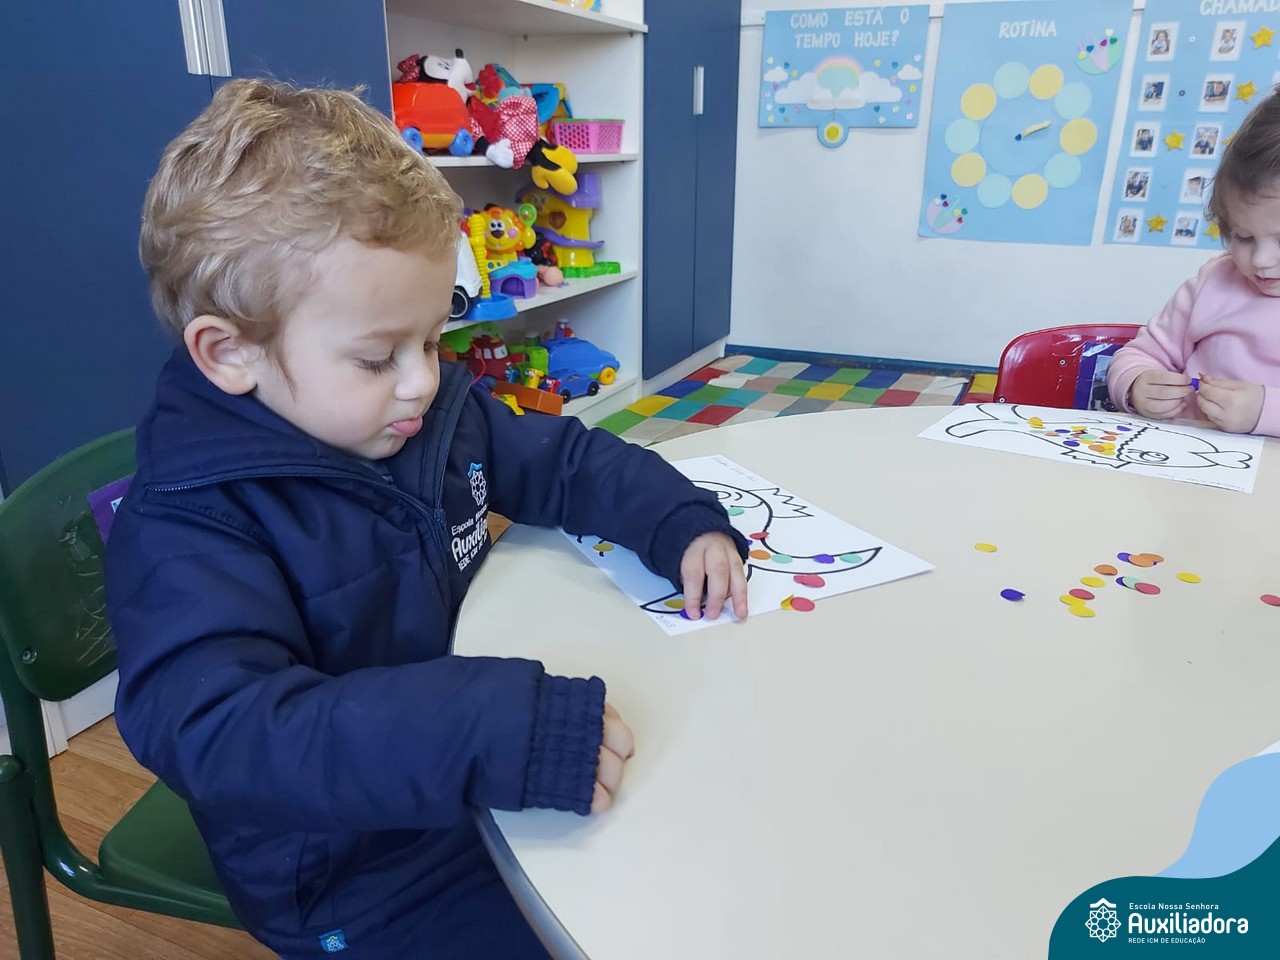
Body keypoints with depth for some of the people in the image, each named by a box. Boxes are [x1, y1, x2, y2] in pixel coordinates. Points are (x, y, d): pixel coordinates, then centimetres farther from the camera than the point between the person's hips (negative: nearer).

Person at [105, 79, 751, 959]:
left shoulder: (445, 410, -4)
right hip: (360, 876, -6)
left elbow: (565, 460, 7)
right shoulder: (191, 531, -24)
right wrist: (496, 730, -48)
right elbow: (216, 729, -38)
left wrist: (684, 523, -9)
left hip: (489, 786, 6)